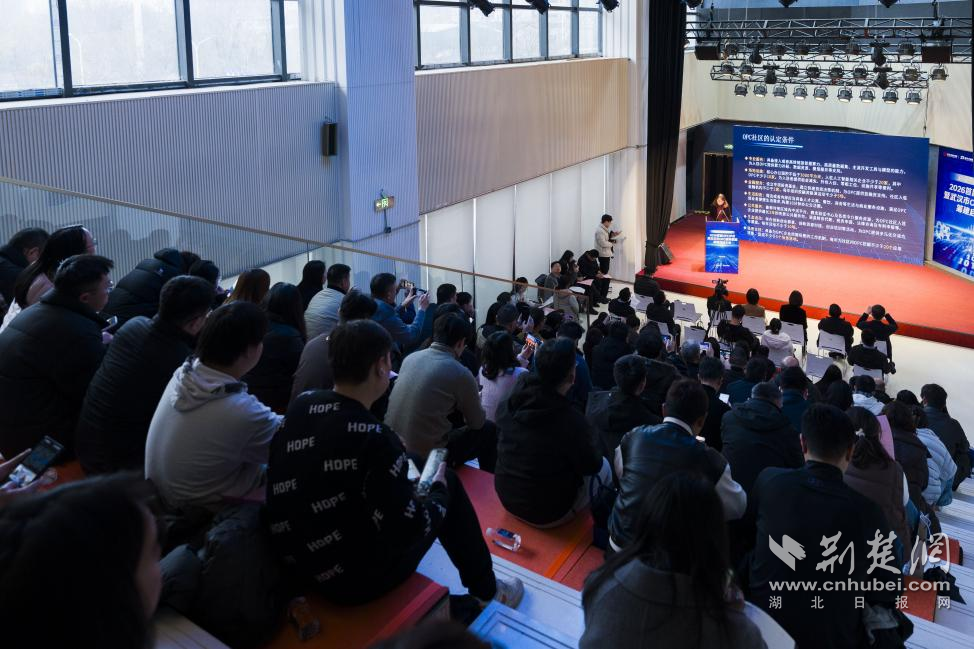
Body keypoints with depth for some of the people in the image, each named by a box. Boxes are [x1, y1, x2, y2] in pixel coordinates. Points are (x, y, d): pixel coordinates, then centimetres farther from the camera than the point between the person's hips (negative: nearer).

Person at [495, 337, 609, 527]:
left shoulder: (507, 406, -12)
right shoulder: (571, 421, -29)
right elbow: (592, 466, -13)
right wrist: (588, 438, 7)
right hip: (547, 513, -6)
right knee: (604, 467, 16)